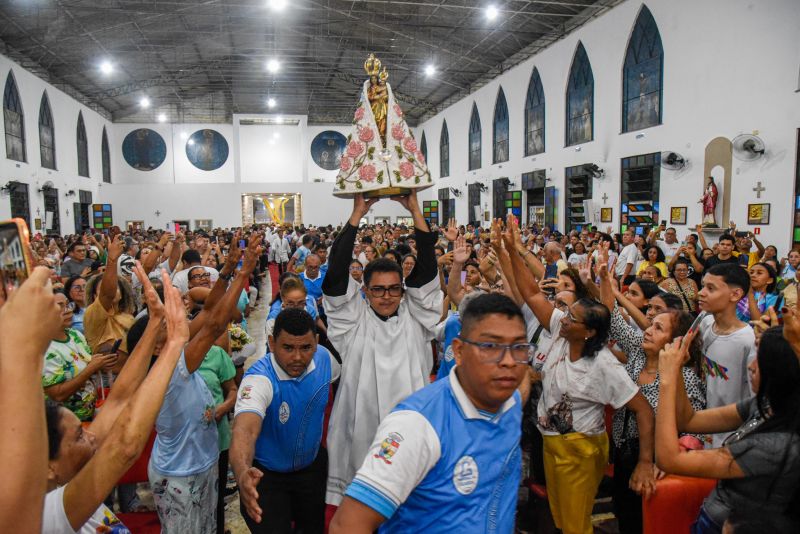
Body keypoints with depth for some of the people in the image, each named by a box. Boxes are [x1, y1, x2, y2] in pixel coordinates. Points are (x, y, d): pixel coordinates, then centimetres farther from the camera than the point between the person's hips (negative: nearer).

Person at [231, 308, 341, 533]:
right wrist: (242, 473, -67)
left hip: (313, 464, 5)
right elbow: (245, 430, -49)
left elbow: (341, 382, 7)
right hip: (266, 473, -5)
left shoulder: (324, 357, -17)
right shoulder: (259, 379, -33)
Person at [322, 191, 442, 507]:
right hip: (361, 430, -1)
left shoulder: (415, 316, 5)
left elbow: (426, 270, -3)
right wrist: (357, 215, -8)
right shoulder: (353, 320, 1)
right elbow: (337, 274, -8)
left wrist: (415, 211, -7)